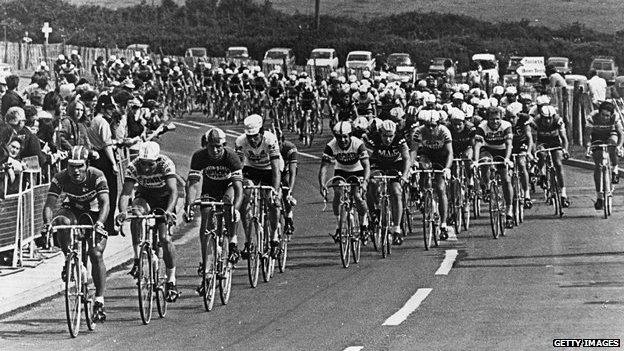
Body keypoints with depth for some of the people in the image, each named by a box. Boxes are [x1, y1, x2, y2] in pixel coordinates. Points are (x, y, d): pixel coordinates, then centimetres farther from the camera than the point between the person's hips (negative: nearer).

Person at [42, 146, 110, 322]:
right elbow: (50, 203, -28)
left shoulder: (96, 176, -27)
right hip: (72, 210, 1)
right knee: (61, 221, -36)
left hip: (94, 213, -1)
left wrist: (99, 223, -55)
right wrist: (48, 223, -49)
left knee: (96, 255, -15)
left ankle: (99, 301, -7)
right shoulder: (60, 178, -22)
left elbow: (105, 203, -37)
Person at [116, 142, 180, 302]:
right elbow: (125, 193, -32)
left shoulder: (166, 164, -31)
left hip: (164, 199, -1)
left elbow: (173, 191, -40)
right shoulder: (134, 167, -26)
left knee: (165, 239, -16)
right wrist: (123, 211, -52)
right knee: (136, 213, -34)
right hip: (144, 197, 1)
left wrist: (168, 211, -58)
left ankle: (171, 281, -4)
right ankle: (137, 258, -27)